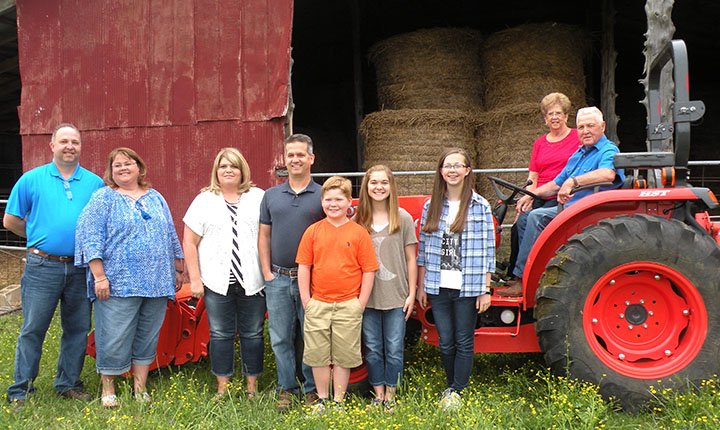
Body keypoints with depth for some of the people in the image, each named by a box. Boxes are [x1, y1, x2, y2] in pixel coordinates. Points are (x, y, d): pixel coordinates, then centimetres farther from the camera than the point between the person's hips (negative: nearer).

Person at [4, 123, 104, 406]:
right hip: (42, 266, -2)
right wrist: (38, 238, 9)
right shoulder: (32, 179, 3)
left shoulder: (95, 183, 7)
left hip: (80, 268, 3)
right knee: (32, 329, 2)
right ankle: (20, 391, 13)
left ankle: (69, 384, 24)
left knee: (77, 329, 10)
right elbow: (10, 220, 7)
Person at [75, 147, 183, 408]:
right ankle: (108, 389, 18)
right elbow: (89, 235, -7)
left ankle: (140, 388, 21)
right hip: (118, 284, -4)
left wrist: (178, 270, 17)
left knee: (147, 337, 9)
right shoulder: (104, 198, 1)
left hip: (157, 283, 4)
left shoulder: (155, 198, 16)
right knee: (114, 338, -1)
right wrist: (99, 275, -14)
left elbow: (171, 236, 20)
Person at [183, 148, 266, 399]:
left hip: (252, 282, 0)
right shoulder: (204, 200, 6)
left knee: (252, 333, 7)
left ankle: (252, 386, 21)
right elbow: (189, 242, 5)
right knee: (220, 334, 7)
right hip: (218, 282, 0)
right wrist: (195, 279, -1)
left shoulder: (258, 198, 5)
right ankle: (223, 387, 20)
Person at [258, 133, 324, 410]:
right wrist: (267, 272, 2)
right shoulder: (271, 195, 9)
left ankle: (312, 389, 19)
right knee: (281, 338, 8)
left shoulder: (322, 196, 0)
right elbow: (264, 235, 10)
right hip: (278, 279, 3)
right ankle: (286, 388, 21)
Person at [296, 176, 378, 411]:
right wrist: (306, 300, -1)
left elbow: (369, 270, -2)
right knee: (317, 354, 9)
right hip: (318, 304, 2)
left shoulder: (359, 233, -3)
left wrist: (361, 303, -5)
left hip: (348, 305, -1)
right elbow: (303, 267, 4)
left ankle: (338, 400, 23)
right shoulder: (313, 231, 2)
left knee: (343, 356, 8)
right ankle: (322, 398, 27)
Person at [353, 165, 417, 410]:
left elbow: (410, 259, 2)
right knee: (373, 349, 11)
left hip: (396, 296, -1)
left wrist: (411, 293, -1)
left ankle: (390, 395, 22)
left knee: (394, 350, 6)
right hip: (367, 296, 2)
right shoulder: (358, 221, 3)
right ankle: (378, 394, 26)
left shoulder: (403, 218, -1)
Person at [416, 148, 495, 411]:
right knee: (445, 343, 9)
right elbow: (423, 249, 9)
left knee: (464, 341, 5)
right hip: (437, 286, 2)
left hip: (468, 287, -2)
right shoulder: (431, 206, 5)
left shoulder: (480, 206, -2)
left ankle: (456, 392, 15)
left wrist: (486, 290, -4)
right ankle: (451, 386, 27)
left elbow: (487, 251, -2)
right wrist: (420, 286, 8)